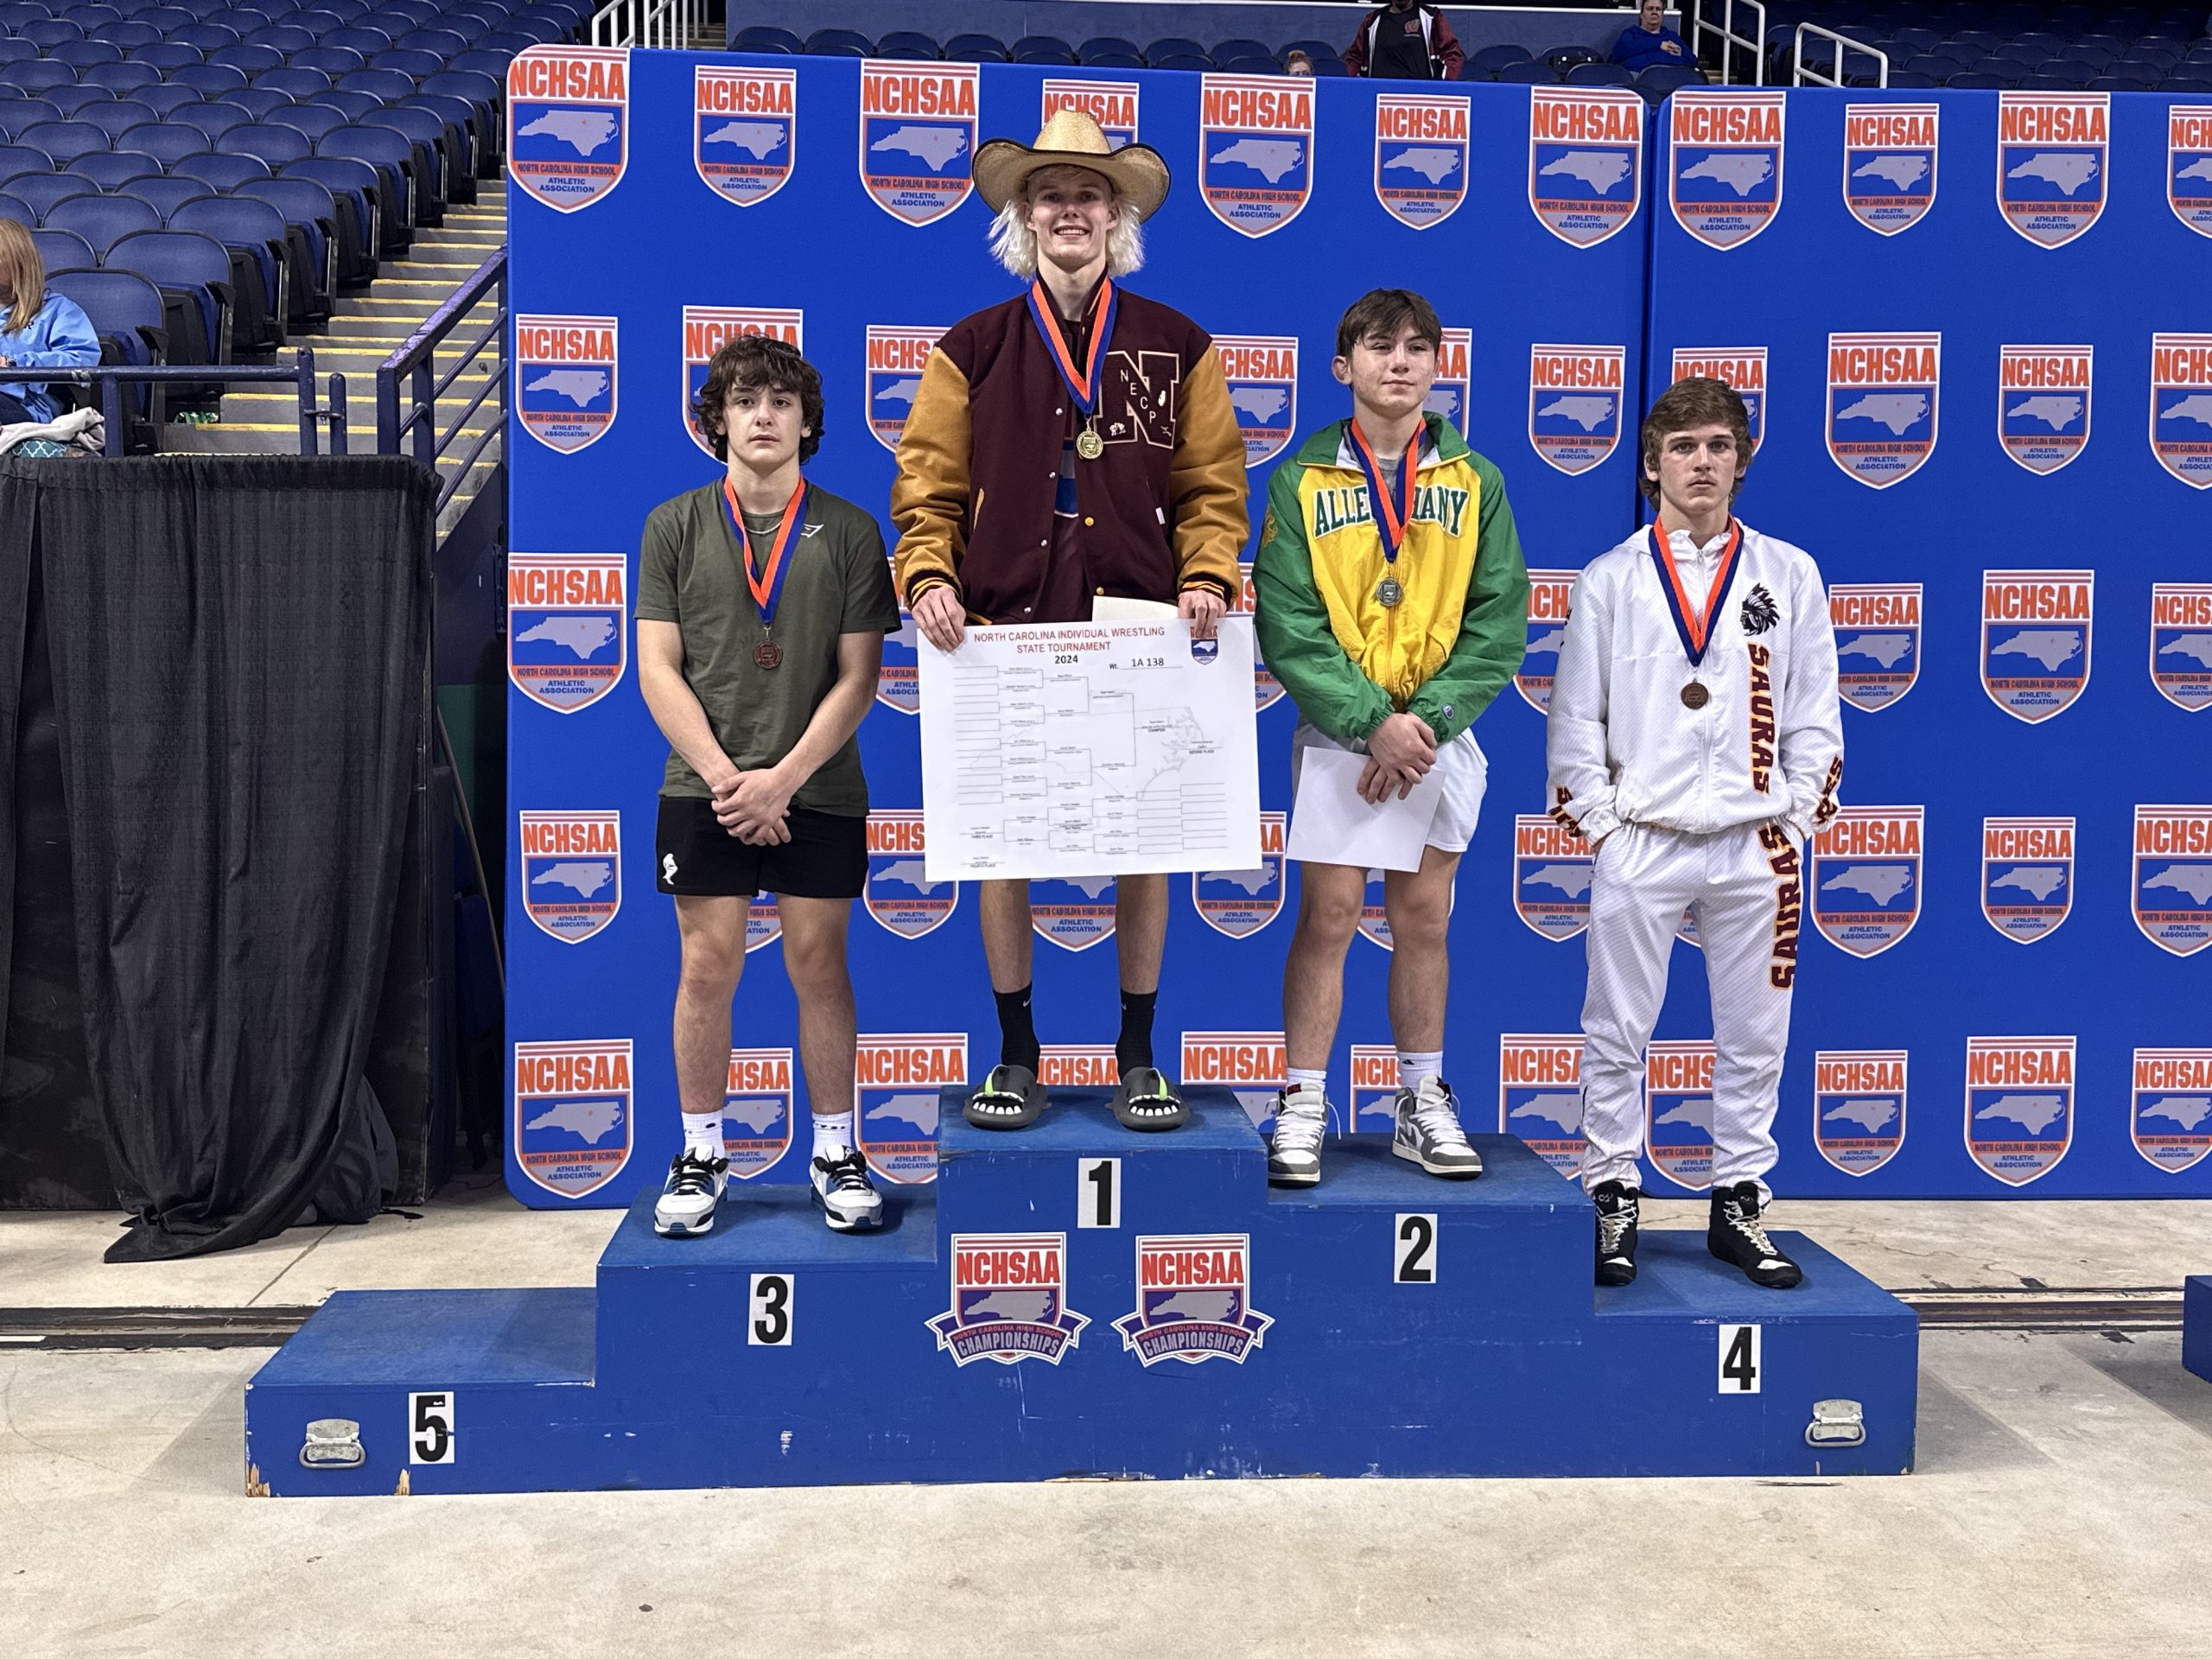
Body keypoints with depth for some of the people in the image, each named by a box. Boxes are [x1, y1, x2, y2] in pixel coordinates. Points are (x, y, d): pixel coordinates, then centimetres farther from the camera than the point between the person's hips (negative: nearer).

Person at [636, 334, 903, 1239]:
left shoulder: (849, 532, 2)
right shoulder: (674, 526, 5)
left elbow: (857, 676, -2)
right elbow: (658, 670, 1)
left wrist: (783, 778, -11)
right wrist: (725, 776, -11)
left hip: (818, 792, 0)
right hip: (704, 788, 1)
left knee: (819, 968, 5)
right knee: (707, 967, 3)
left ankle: (835, 1152, 18)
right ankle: (700, 1154, 17)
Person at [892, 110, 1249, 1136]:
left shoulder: (1179, 347, 10)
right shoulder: (971, 350, 9)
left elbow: (1211, 486, 8)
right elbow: (930, 487, 7)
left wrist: (1208, 579, -8)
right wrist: (929, 578, -9)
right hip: (1004, 631, 0)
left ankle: (1138, 1056, 18)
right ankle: (1016, 1056, 18)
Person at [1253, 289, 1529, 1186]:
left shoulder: (1474, 480, 5)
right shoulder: (1301, 480, 1)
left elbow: (1499, 623, 0)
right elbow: (1287, 626, -7)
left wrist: (1428, 718, -13)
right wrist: (1371, 721, -16)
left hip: (1441, 735, 2)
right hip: (1337, 732, -2)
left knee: (1422, 920, 9)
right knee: (1328, 914, -2)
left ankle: (1424, 1105, 20)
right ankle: (1302, 1109, 7)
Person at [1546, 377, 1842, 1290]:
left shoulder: (1791, 575, 8)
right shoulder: (1609, 580, 5)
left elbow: (1814, 715, 8)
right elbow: (1574, 718, 4)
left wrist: (1795, 819, 0)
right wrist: (1602, 825, -3)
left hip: (1755, 849, 1)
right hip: (1639, 846, -1)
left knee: (1753, 1039, 8)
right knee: (1616, 1035, 3)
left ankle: (1739, 1204, 21)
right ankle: (1612, 1199, 16)